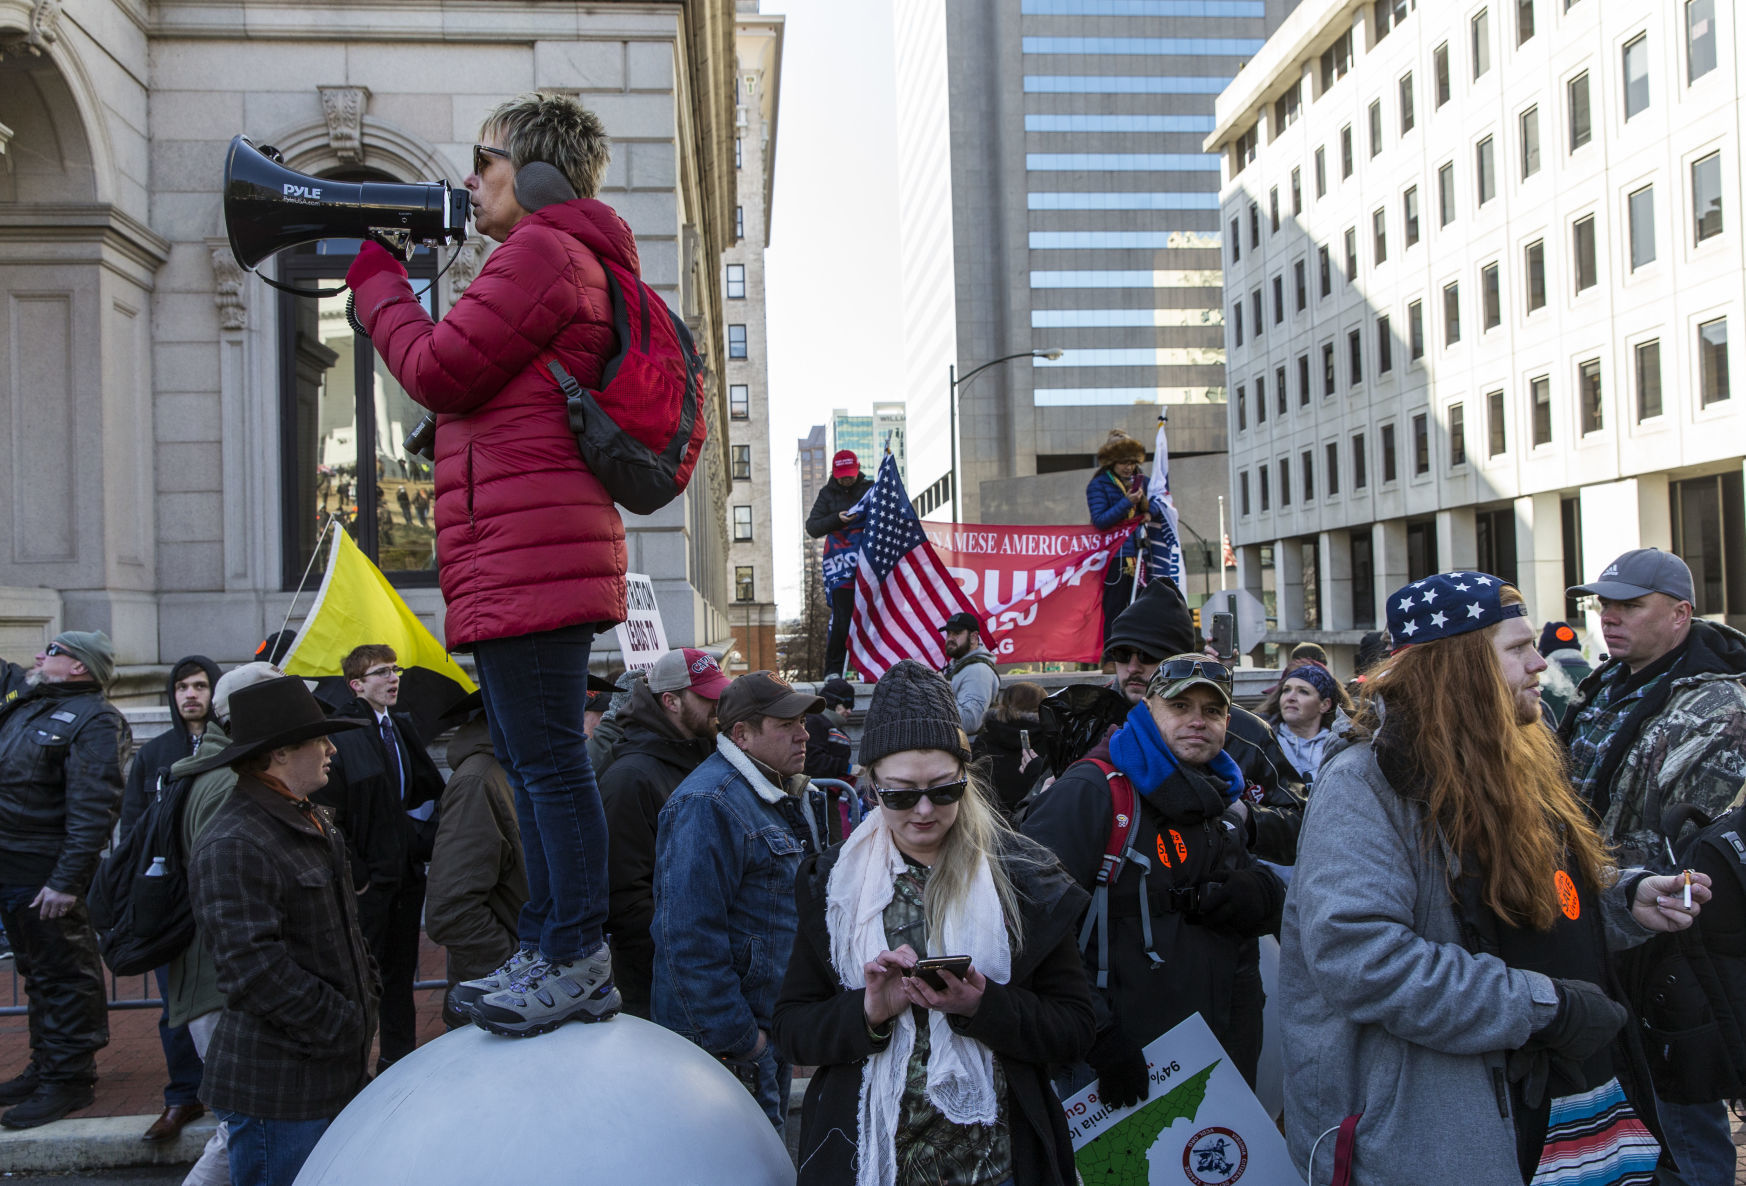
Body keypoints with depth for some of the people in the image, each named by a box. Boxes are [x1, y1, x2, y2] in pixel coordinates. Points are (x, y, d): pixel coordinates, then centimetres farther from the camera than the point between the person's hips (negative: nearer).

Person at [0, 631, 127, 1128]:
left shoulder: (92, 719, -15)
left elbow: (93, 809, -21)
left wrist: (67, 880, -25)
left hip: (45, 872, -9)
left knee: (61, 974, 1)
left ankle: (68, 1078, 10)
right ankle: (46, 1065, 32)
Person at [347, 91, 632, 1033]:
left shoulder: (542, 252, -7)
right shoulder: (577, 262, 27)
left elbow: (439, 371, -10)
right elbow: (473, 386, 25)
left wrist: (375, 279, 7)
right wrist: (391, 282, 22)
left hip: (526, 546, -11)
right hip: (521, 559, 11)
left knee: (547, 759, -8)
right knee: (530, 760, 14)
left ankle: (579, 964, -2)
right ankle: (546, 950, 22)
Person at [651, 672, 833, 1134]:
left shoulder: (792, 795, 10)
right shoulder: (707, 805, -22)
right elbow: (689, 940, -27)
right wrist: (740, 1039, -23)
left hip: (772, 1023, 9)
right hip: (725, 1043, -9)